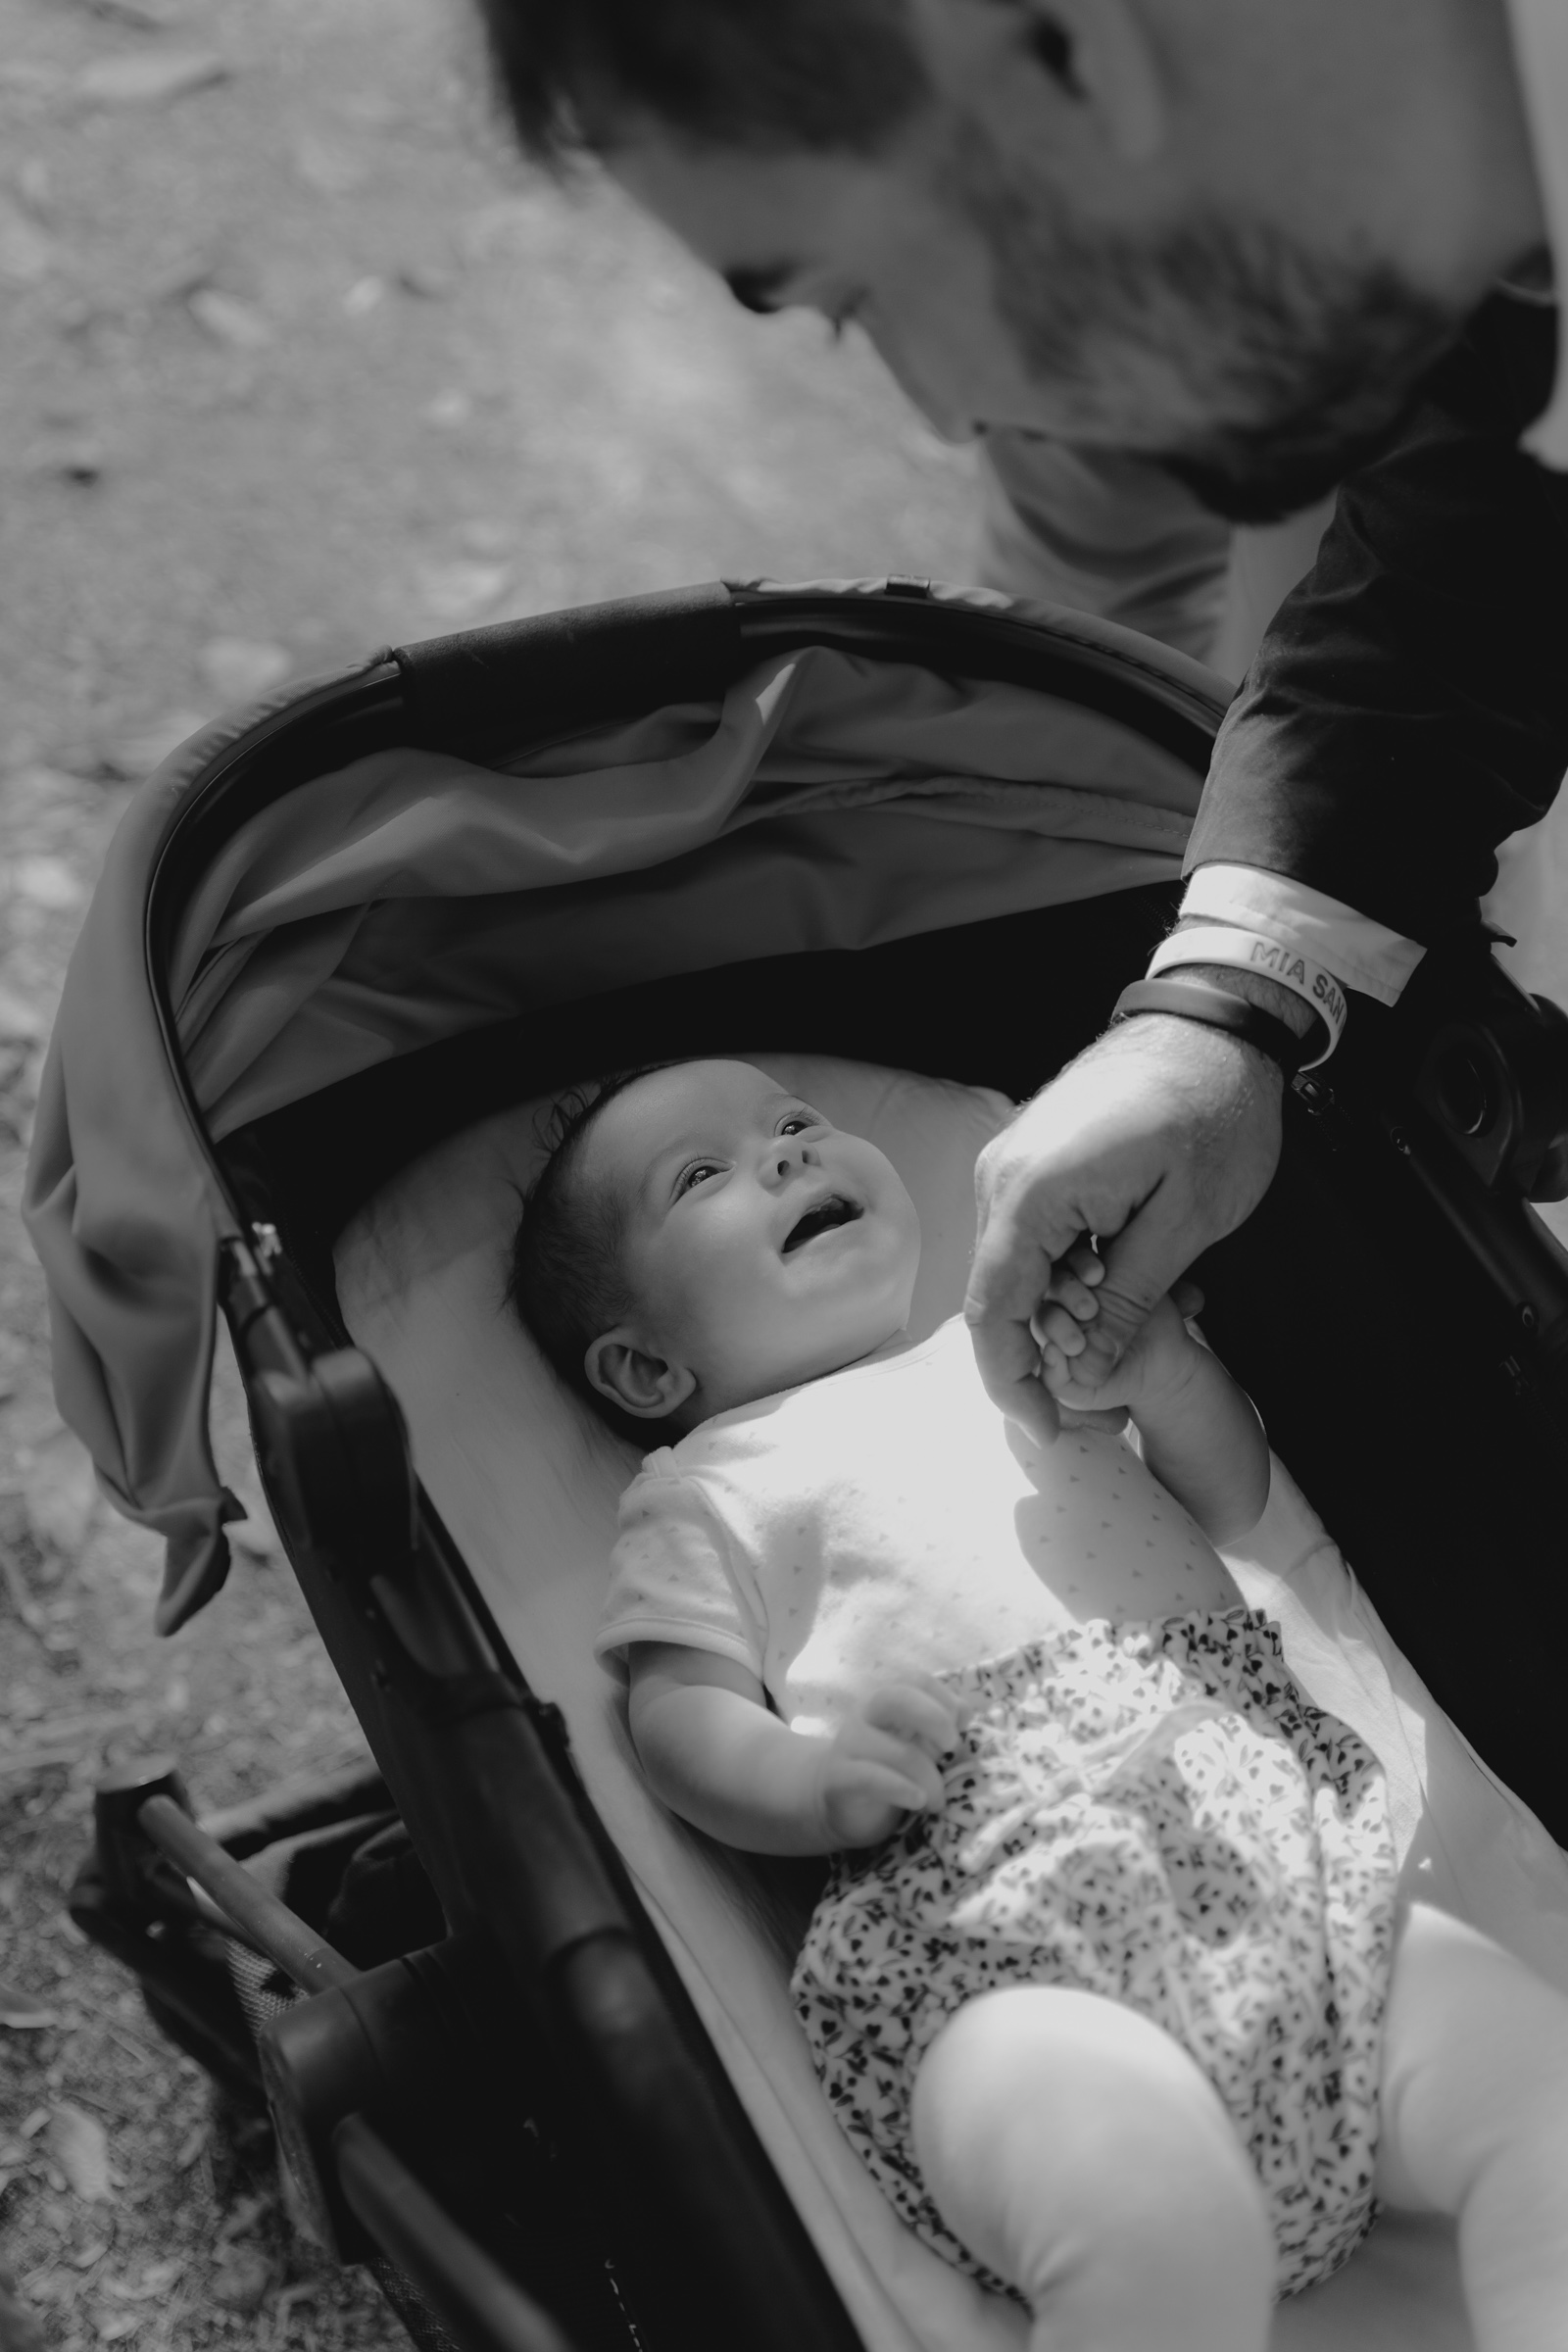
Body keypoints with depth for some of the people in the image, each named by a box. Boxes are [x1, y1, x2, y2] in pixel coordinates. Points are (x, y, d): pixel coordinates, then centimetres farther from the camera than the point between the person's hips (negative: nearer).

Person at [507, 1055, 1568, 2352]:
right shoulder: (706, 1489, 19)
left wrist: (1163, 1368, 8)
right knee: (1158, 2212, -34)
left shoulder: (1015, 1347, 30)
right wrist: (811, 1784, -15)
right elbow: (683, 1710, 7)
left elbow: (1233, 1501, 30)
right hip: (998, 1929, -4)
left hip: (1269, 1802, 5)